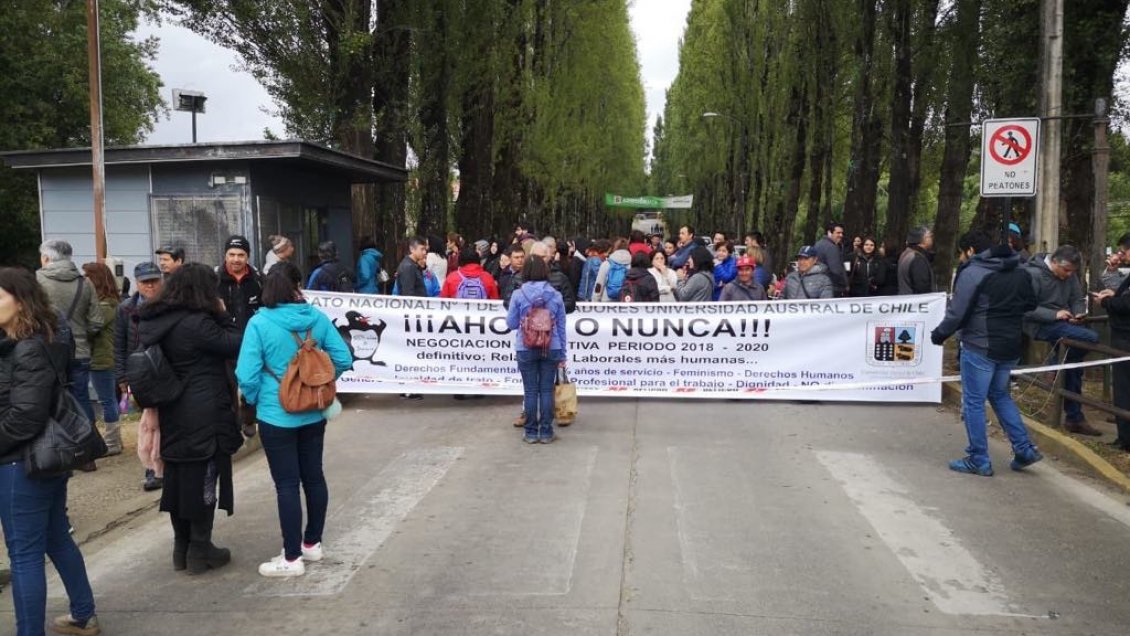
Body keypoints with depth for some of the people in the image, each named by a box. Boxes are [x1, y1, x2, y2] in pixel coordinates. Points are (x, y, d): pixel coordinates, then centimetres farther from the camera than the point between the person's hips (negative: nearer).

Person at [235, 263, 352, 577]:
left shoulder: (259, 323, -15)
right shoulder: (317, 318, -5)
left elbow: (247, 374, -15)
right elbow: (343, 360, -3)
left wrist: (254, 400, 4)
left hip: (277, 416, -4)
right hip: (313, 414, 4)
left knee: (286, 484, 2)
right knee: (313, 476, 16)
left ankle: (292, 558, 11)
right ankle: (313, 543, 31)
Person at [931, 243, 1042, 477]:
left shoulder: (974, 273, -13)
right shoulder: (1021, 274, 8)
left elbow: (957, 312, -14)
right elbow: (1031, 305, 18)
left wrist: (939, 334, -1)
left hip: (979, 347, -7)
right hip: (1011, 347, 7)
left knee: (974, 402, 3)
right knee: (1000, 396, 23)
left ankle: (979, 460, 7)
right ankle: (1024, 449, 18)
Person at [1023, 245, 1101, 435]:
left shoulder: (1069, 276, 7)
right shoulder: (1033, 274, -15)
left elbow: (1077, 299, 13)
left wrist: (1078, 314, -9)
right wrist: (1054, 314, -26)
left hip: (1062, 324, 8)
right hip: (1041, 326, -8)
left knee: (1073, 368, 5)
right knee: (1091, 338, -24)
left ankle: (1075, 418, 17)